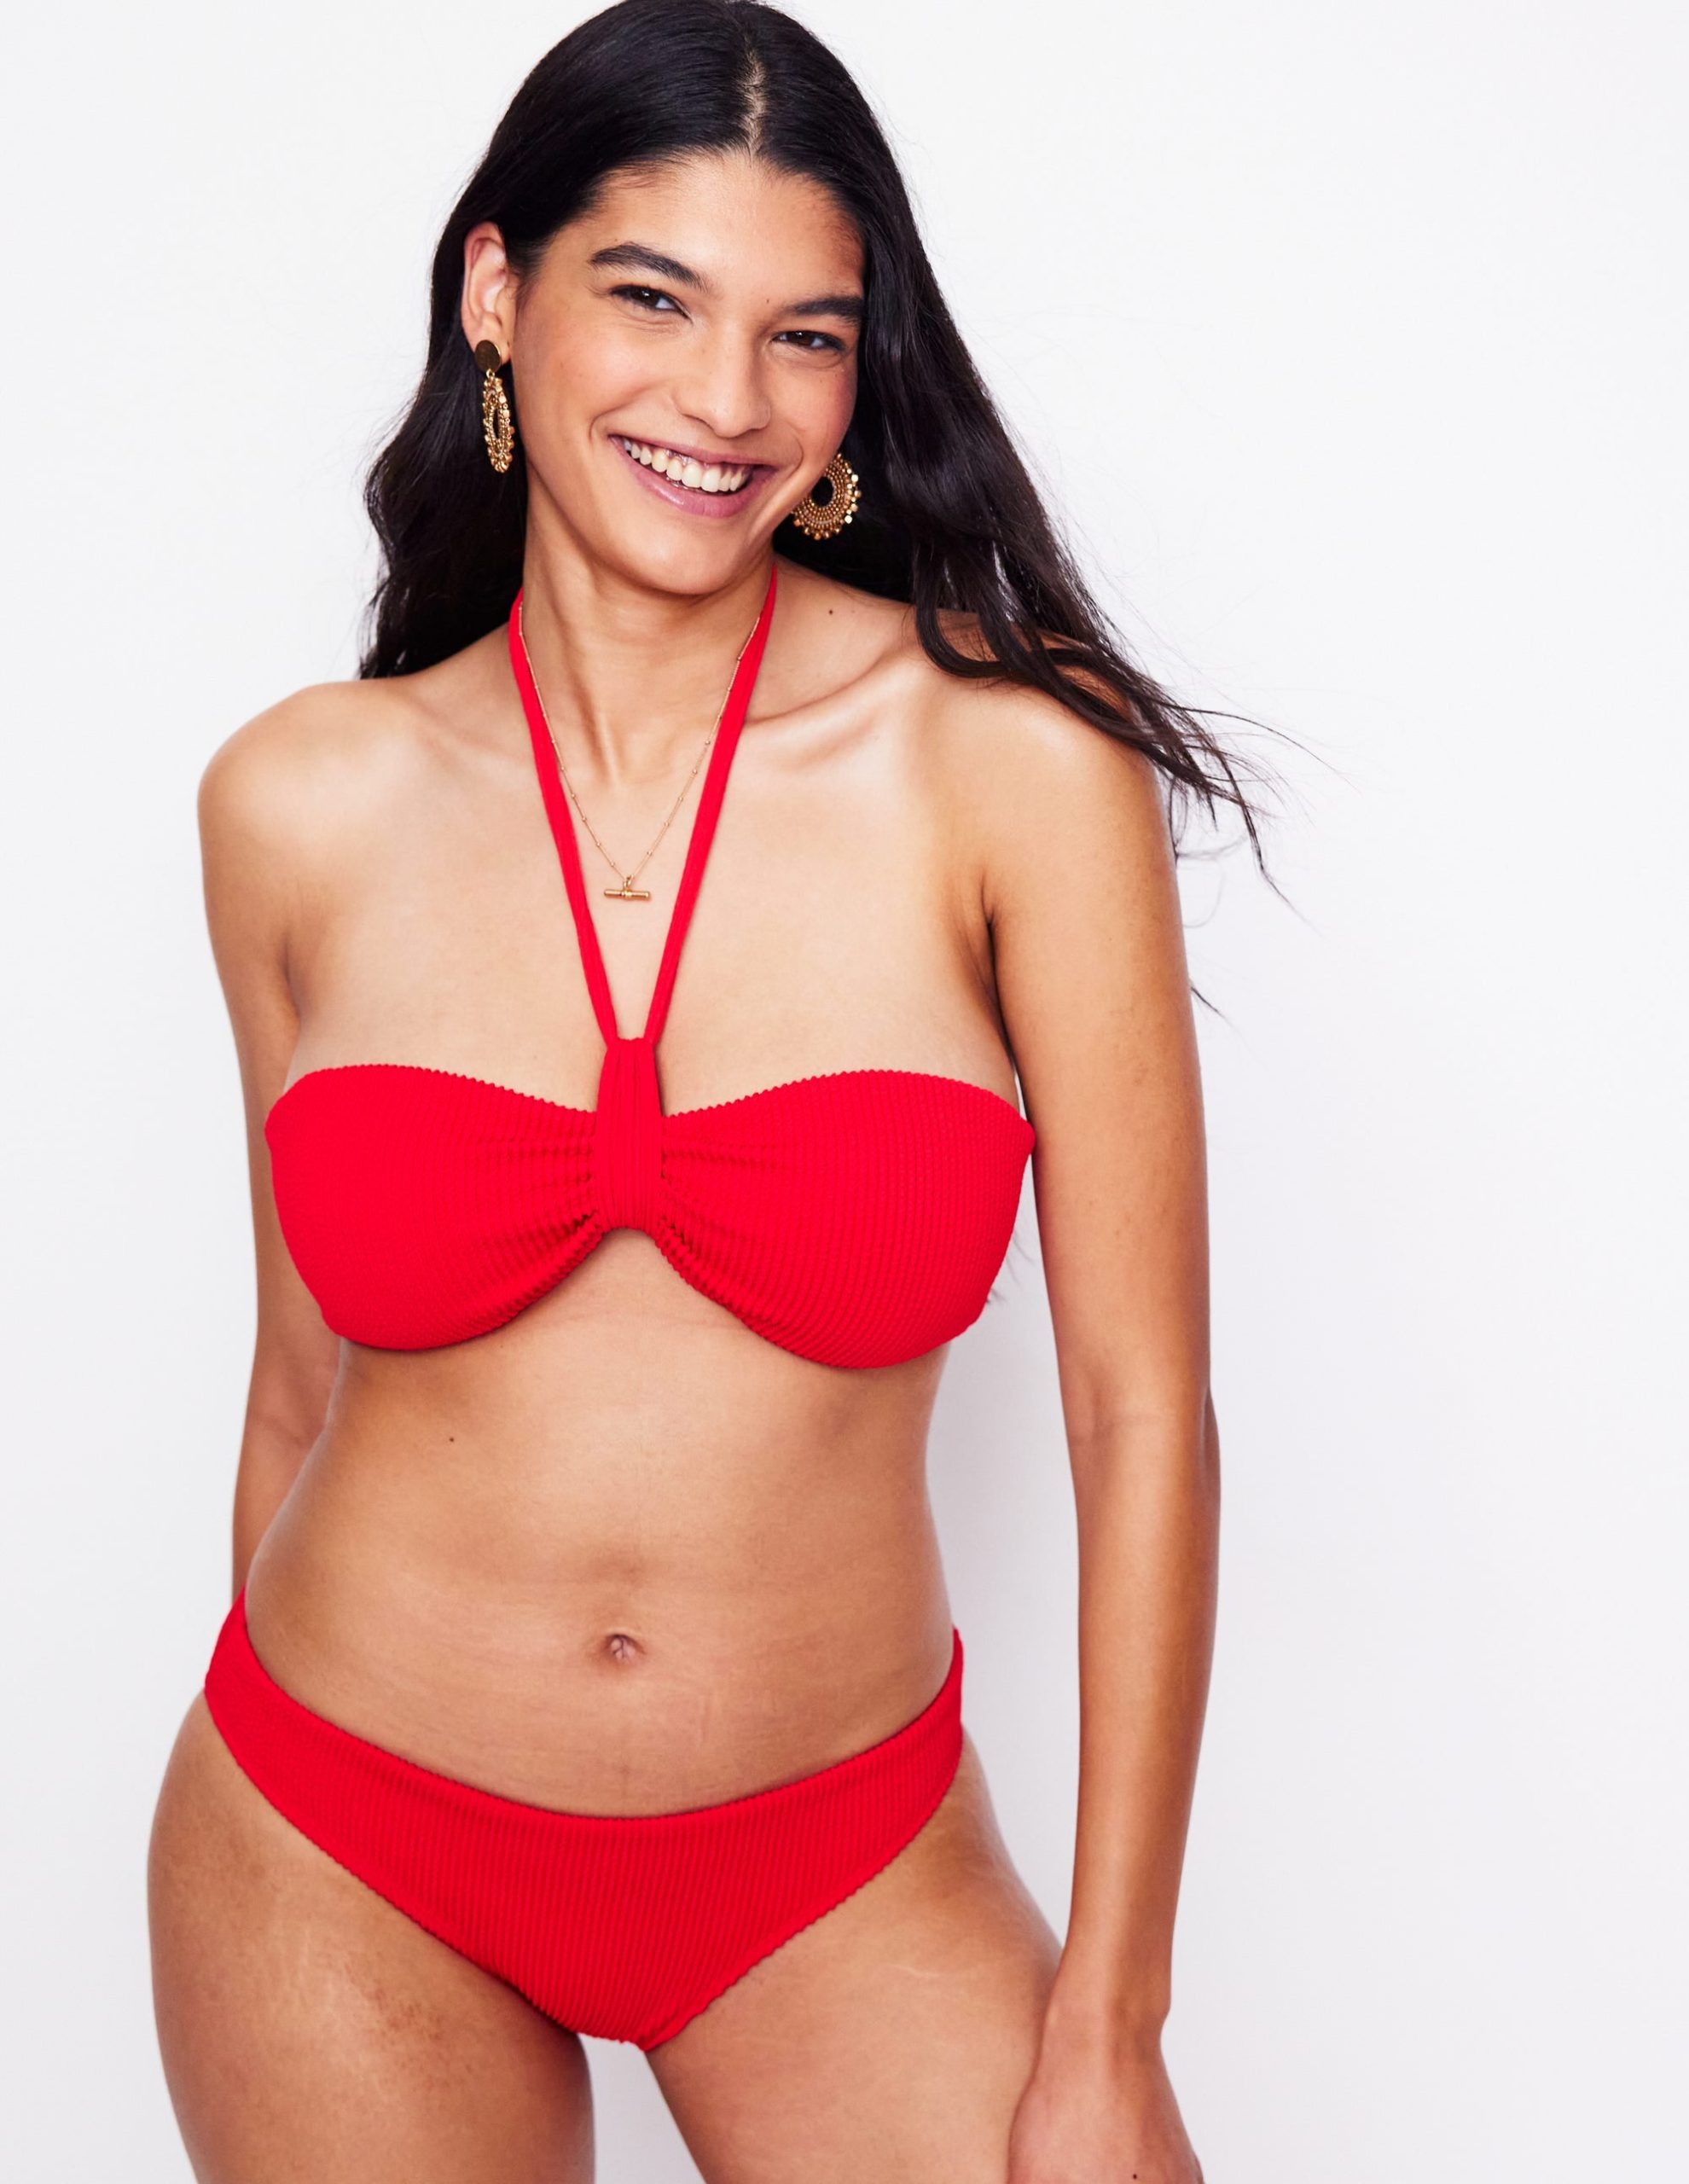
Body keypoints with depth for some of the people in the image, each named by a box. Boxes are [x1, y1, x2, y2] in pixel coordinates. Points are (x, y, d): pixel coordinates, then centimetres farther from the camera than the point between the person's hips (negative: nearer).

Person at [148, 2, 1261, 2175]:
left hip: (838, 1868, -1)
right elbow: (303, 1382, 5)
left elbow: (1142, 1406, -10)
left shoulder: (1015, 760, -12)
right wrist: (283, 1800, 13)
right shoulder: (298, 802, -5)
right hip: (344, 1856, 2)